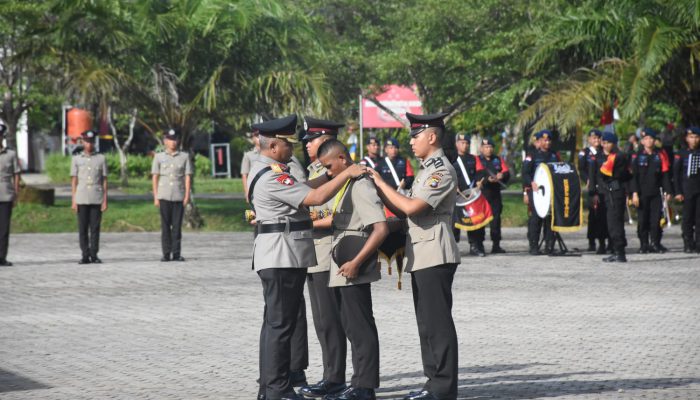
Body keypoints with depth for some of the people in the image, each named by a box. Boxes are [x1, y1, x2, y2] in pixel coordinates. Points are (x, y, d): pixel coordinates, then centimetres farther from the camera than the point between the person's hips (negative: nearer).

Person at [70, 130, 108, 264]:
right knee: (82, 228, 0)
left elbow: (104, 181, 6)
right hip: (82, 199, 0)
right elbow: (74, 181, 7)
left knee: (95, 228, -1)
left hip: (97, 199, 0)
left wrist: (105, 201, 0)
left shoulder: (101, 159, 7)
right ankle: (85, 255, 5)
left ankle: (94, 255, 4)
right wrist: (73, 201, 0)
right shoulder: (76, 159, 9)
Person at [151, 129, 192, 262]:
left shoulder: (184, 156, 7)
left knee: (177, 226, -1)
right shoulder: (159, 157, 8)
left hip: (179, 196, 0)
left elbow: (188, 177, 5)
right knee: (165, 226, 0)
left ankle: (176, 253, 2)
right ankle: (166, 254, 3)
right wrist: (155, 197, 1)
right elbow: (155, 177, 7)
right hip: (164, 196, 0)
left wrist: (187, 195, -3)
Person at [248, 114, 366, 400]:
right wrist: (346, 174, -14)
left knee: (275, 323, 14)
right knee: (281, 324, -7)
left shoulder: (264, 170, 14)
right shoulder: (272, 176, -19)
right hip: (283, 258, -11)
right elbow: (316, 197, -22)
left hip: (277, 258, 11)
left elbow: (302, 189, 21)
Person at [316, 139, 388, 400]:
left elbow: (381, 228, -22)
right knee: (352, 327, 13)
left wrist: (356, 262, -22)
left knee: (360, 328, -5)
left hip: (353, 270, -10)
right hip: (341, 269, 10)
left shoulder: (361, 186, -15)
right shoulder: (345, 186, 14)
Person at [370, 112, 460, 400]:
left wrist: (381, 183, -11)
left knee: (437, 323, -7)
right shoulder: (427, 170, 19)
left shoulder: (442, 171, -13)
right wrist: (379, 190, 5)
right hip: (422, 256, 10)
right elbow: (404, 211, 17)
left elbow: (411, 207, -21)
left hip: (435, 255, -10)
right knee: (427, 323, 11)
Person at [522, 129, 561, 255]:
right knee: (535, 218, -6)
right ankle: (534, 247, -2)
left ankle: (549, 247, 6)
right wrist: (531, 183, -20)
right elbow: (525, 173, -4)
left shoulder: (554, 156, 17)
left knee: (550, 218, 2)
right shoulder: (532, 156, 3)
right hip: (536, 192, -4)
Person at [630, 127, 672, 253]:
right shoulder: (637, 156, 1)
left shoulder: (660, 155, 7)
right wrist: (634, 193, -10)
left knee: (656, 220, -1)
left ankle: (655, 243, 8)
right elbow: (633, 176, -2)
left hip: (655, 193, 2)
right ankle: (644, 245, 9)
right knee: (642, 220, 1)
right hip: (642, 194, -1)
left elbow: (665, 174, 9)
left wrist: (667, 191, 2)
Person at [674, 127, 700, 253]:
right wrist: (678, 192, -5)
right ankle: (688, 244, 4)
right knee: (688, 218, 0)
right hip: (687, 191, -2)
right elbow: (676, 174, 2)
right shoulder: (681, 154, 3)